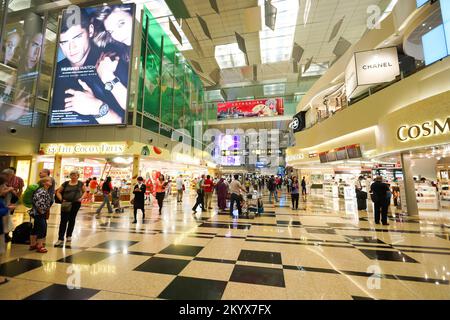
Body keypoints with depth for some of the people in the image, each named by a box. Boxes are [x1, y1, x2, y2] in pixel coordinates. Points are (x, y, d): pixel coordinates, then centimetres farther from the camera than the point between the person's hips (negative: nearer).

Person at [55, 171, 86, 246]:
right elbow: (58, 192, 10)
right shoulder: (66, 183, 3)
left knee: (72, 219, 10)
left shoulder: (80, 183, 4)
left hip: (76, 203, 0)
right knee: (63, 220, 0)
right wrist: (61, 199, -4)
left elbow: (85, 191, 12)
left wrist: (81, 198, -4)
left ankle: (69, 236, 27)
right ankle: (60, 239, 7)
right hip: (66, 204, 0)